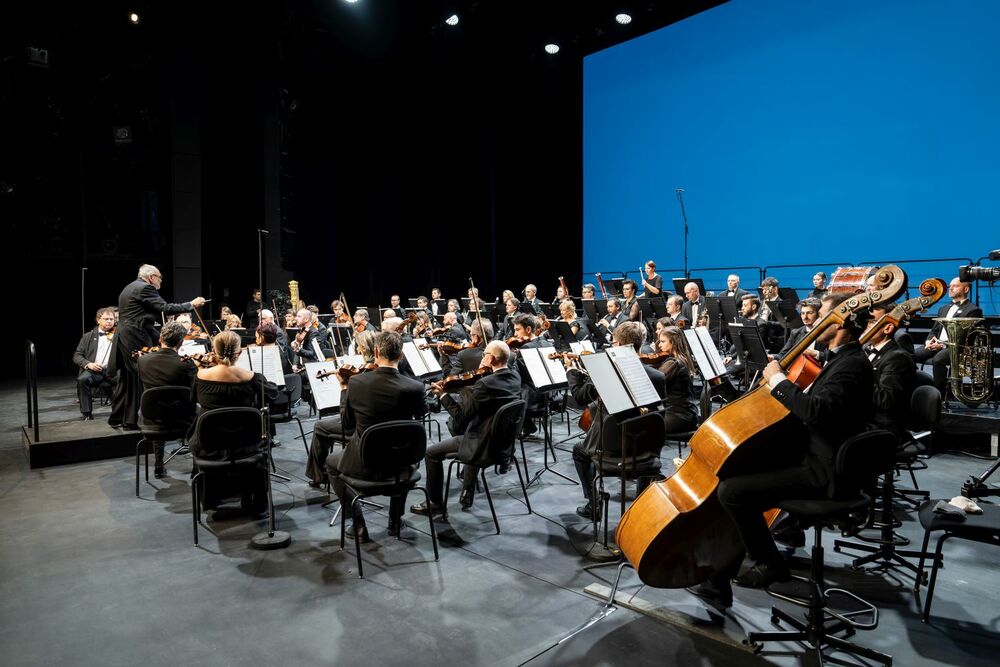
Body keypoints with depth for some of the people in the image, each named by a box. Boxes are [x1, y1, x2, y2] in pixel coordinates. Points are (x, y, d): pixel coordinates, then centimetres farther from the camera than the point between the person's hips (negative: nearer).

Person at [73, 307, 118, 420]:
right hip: (94, 370, 1)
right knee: (82, 379, -31)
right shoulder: (88, 337, 16)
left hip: (113, 371, -1)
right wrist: (88, 364, -8)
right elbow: (77, 356, 11)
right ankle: (87, 413, -18)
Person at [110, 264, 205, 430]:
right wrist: (191, 304, -10)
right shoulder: (145, 288, -11)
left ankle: (116, 418, 22)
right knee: (139, 379, -4)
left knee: (126, 379, 15)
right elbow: (165, 308, -18)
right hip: (136, 339, -10)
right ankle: (131, 421, -1)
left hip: (124, 338, 10)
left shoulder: (129, 288, 21)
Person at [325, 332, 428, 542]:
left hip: (364, 463, -1)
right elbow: (422, 413, 6)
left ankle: (359, 526, 23)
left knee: (331, 462, 31)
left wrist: (344, 389, 11)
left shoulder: (356, 382, -16)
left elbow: (347, 424, 0)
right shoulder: (414, 388, -18)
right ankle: (395, 521, 38)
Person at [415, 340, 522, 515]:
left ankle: (435, 503, 21)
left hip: (485, 445, -8)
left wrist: (443, 395, -12)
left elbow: (461, 417, -21)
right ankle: (467, 495, 41)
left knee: (431, 453, 7)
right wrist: (483, 374, 3)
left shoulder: (486, 383, -27)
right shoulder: (514, 377, -2)